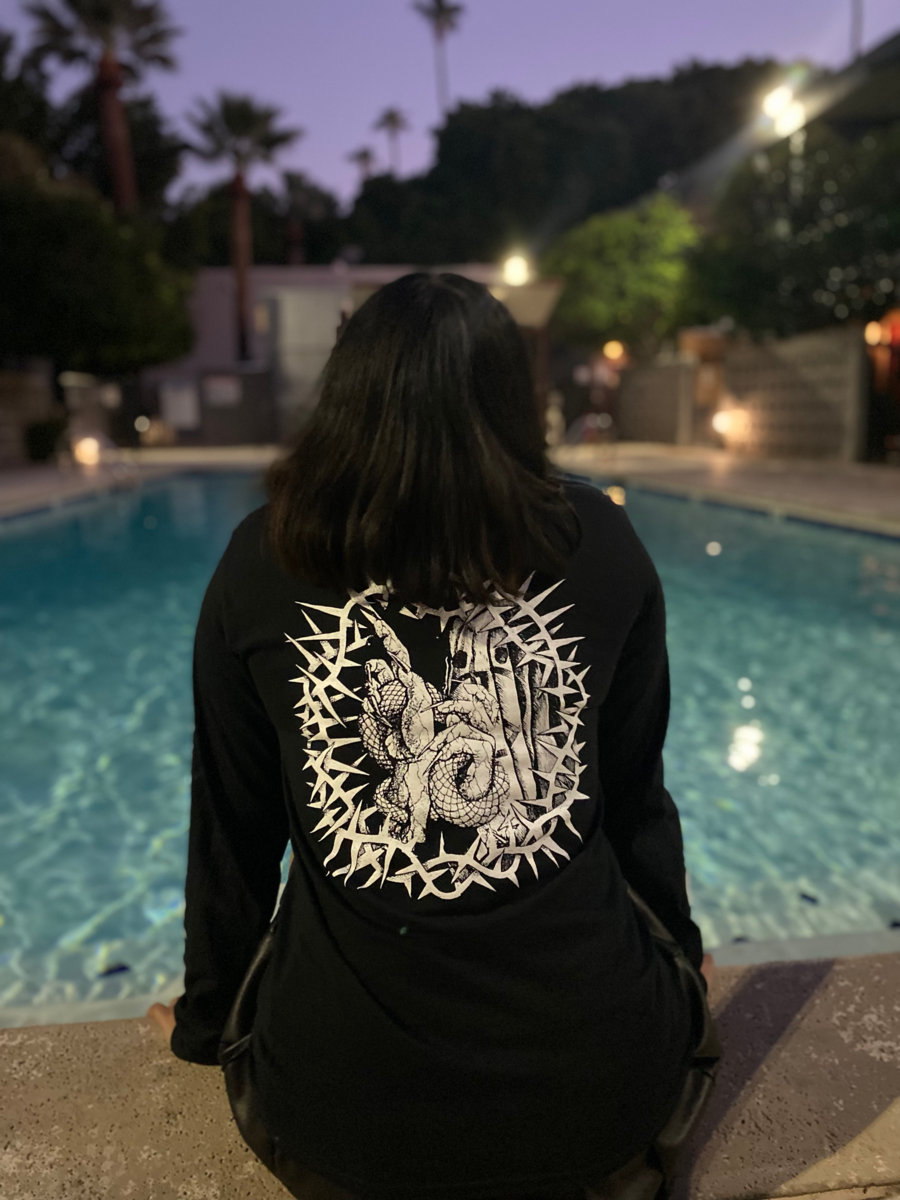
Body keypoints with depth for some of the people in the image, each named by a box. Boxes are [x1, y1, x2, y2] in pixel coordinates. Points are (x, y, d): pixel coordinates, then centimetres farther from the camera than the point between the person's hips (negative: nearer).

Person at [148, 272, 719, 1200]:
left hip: (340, 1118, 1)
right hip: (598, 1097, 1)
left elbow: (231, 829, 2)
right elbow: (635, 800, 4)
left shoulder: (262, 565, -8)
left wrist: (206, 1020, 22)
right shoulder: (602, 546, -8)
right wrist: (679, 954, 26)